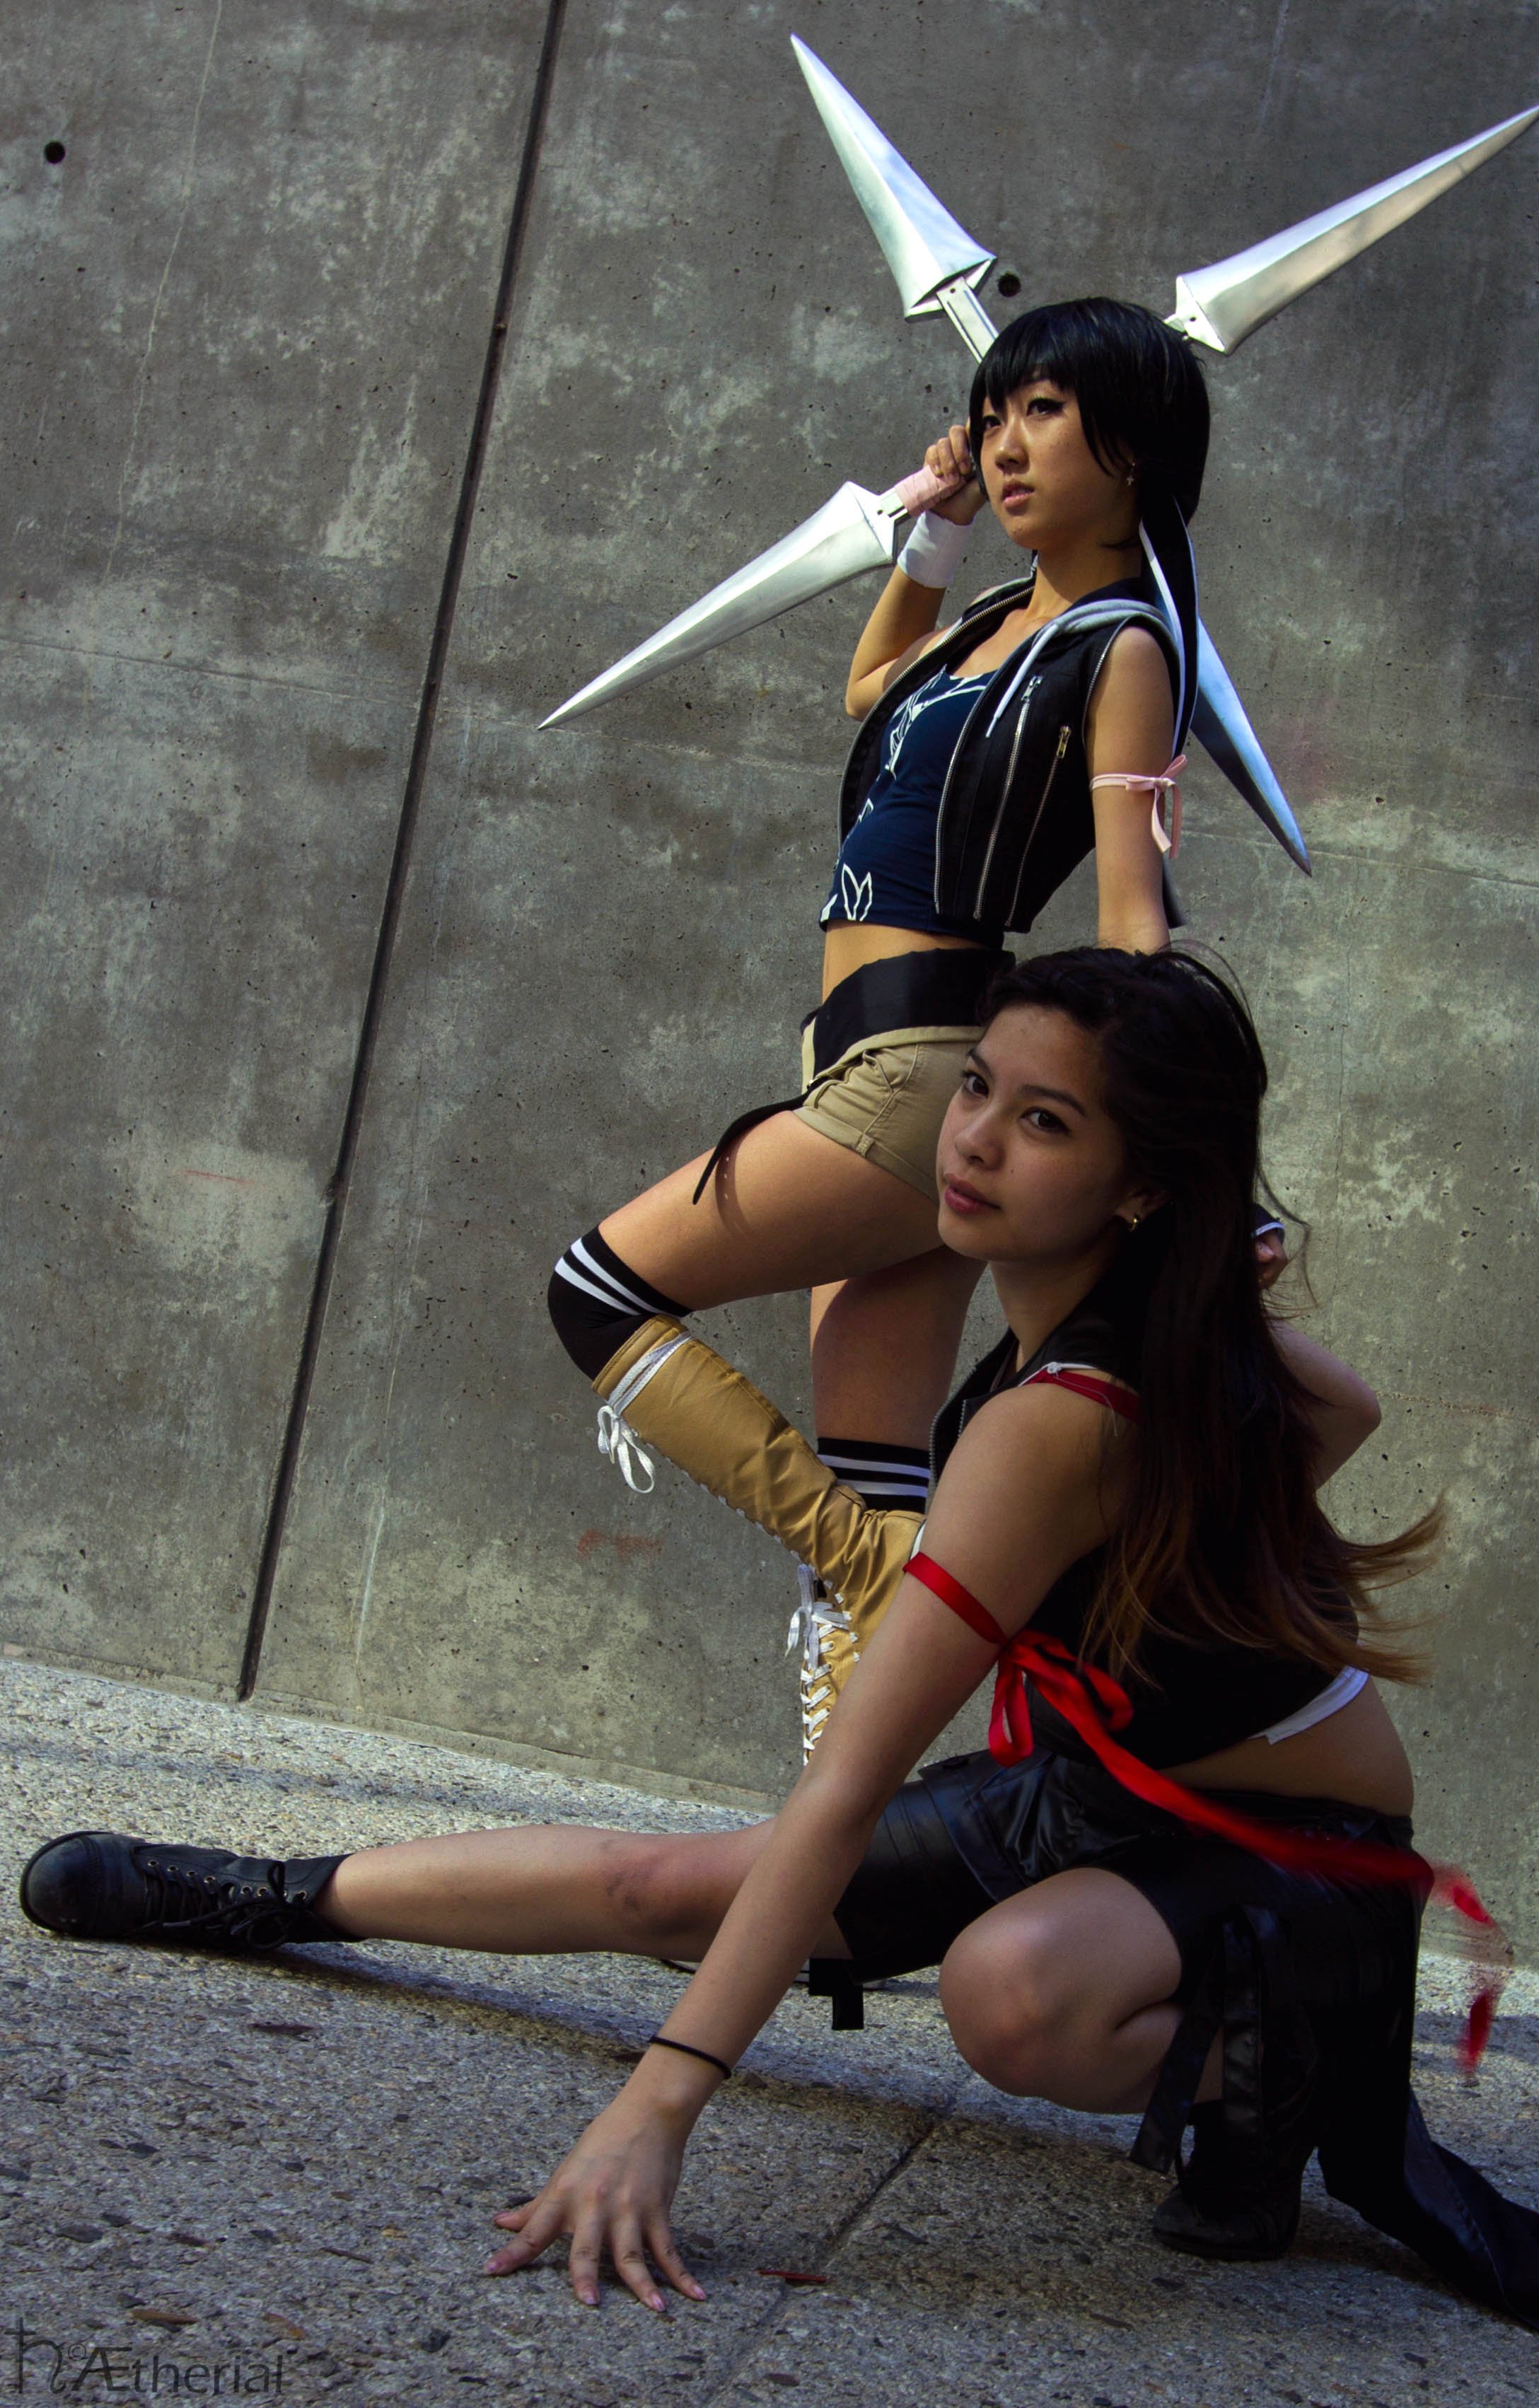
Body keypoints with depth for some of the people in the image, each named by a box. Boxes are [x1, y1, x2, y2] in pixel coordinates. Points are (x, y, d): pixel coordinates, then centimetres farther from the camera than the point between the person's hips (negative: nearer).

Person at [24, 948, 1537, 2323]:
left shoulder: (1062, 1420, -33)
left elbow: (845, 1795, -37)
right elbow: (1342, 1409, 15)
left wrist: (660, 2103, -38)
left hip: (1294, 1875, -9)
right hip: (1103, 1798, 9)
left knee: (1011, 1992, -44)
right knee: (655, 1884, 6)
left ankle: (1281, 2073, -15)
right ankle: (284, 1897, 25)